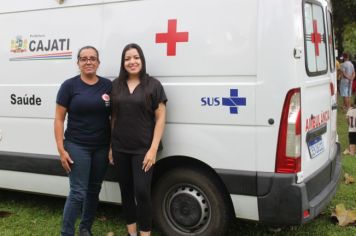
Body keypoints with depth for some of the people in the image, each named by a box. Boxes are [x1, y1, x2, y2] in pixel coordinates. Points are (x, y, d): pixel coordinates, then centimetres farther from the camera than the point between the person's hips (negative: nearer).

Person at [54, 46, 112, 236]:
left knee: (94, 190, 14)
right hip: (77, 147, -3)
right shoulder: (70, 85, -5)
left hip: (102, 147, 4)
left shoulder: (108, 86, 3)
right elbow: (59, 119, -4)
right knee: (78, 193, -6)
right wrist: (61, 149, -10)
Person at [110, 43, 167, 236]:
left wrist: (153, 149, -12)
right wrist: (110, 147, 8)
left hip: (143, 149, -4)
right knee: (126, 191, 11)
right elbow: (112, 117, 10)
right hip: (120, 149, 4)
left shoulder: (153, 85, -3)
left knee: (142, 192, -8)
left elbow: (160, 119, -5)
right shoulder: (115, 85, 6)